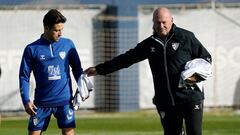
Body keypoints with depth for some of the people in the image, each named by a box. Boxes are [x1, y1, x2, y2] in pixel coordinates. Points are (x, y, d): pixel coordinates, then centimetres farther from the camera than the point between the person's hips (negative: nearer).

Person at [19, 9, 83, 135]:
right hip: (41, 103, 0)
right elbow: (24, 76, 3)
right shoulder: (32, 49, 0)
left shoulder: (68, 44, 4)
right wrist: (26, 101, -7)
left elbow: (77, 69, 14)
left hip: (64, 101, 0)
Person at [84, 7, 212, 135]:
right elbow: (126, 58, 17)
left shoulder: (186, 37, 0)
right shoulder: (150, 44, 11)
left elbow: (206, 58, 6)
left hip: (190, 98, -4)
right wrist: (100, 69, 16)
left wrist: (198, 75, -13)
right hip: (165, 103, 4)